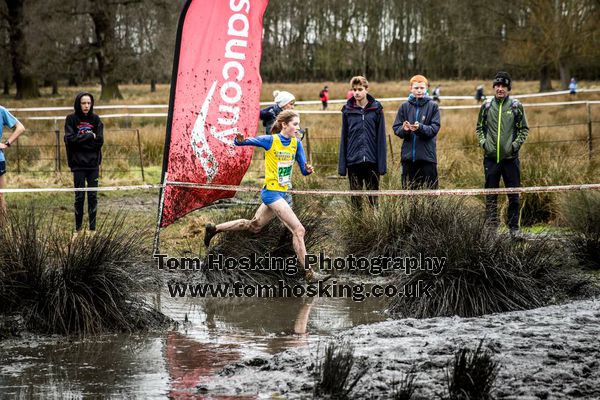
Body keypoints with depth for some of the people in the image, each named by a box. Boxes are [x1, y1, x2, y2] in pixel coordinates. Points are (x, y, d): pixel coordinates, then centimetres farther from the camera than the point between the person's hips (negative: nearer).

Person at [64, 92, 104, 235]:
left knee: (93, 196, 3)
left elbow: (99, 141, -4)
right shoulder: (71, 119, -1)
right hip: (78, 164, -1)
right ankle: (78, 229, 11)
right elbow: (69, 139, -12)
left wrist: (80, 140, -9)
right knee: (79, 196, 3)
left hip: (93, 164, 1)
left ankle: (93, 228, 9)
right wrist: (89, 136, -11)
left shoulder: (95, 119, 4)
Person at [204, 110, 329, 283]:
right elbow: (239, 142, -8)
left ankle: (214, 228, 38)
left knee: (254, 226, 23)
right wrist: (240, 140, -33)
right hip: (271, 192, -8)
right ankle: (309, 273, -9)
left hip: (282, 193, 8)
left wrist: (308, 170, -21)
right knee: (298, 230, -13)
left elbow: (303, 170, 3)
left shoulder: (296, 143, 3)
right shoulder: (270, 140, -13)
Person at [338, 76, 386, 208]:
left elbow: (381, 137, 0)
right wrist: (342, 165, 2)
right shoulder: (347, 110, 3)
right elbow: (344, 138, 6)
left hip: (372, 161, -1)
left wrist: (382, 163, -5)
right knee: (356, 199, 6)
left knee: (373, 197, 5)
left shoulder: (376, 109, 0)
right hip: (353, 161, 1)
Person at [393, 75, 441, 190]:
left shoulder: (433, 106, 3)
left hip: (427, 156, -2)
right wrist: (404, 129, -19)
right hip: (408, 155, 2)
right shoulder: (405, 106, 8)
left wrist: (420, 127, -24)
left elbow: (435, 128, -6)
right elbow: (396, 128, 3)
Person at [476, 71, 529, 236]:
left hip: (510, 157, -1)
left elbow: (524, 129, 6)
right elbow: (479, 127, 15)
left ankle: (514, 227, 9)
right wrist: (483, 142, -1)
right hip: (491, 158, 1)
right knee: (490, 195, 5)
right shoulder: (486, 106, 6)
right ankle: (491, 227, 10)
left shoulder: (516, 106, 2)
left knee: (513, 195, 2)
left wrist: (516, 144, -6)